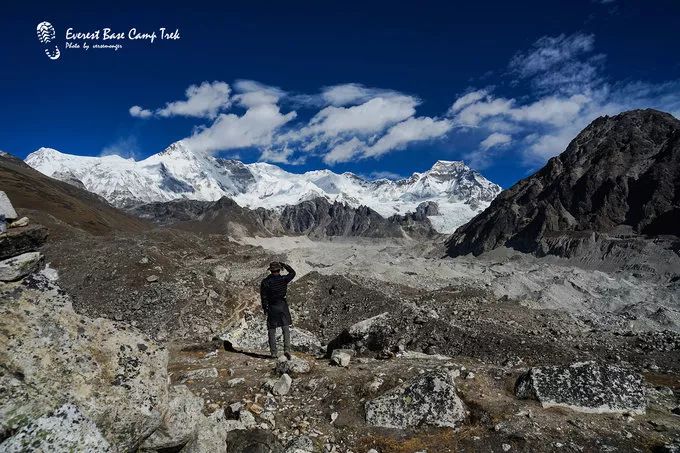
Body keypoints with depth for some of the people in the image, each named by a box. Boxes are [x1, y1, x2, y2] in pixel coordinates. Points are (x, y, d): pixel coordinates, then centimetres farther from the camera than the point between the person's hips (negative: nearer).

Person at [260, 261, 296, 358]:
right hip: (283, 306, 0)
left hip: (272, 307, 0)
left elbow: (263, 296, -4)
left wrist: (264, 308, 7)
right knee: (286, 329, 8)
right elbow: (293, 273, 12)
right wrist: (284, 265, 17)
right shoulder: (284, 279, -6)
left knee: (272, 331, 8)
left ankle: (273, 352, 9)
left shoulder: (265, 282, -7)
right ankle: (287, 349, -5)